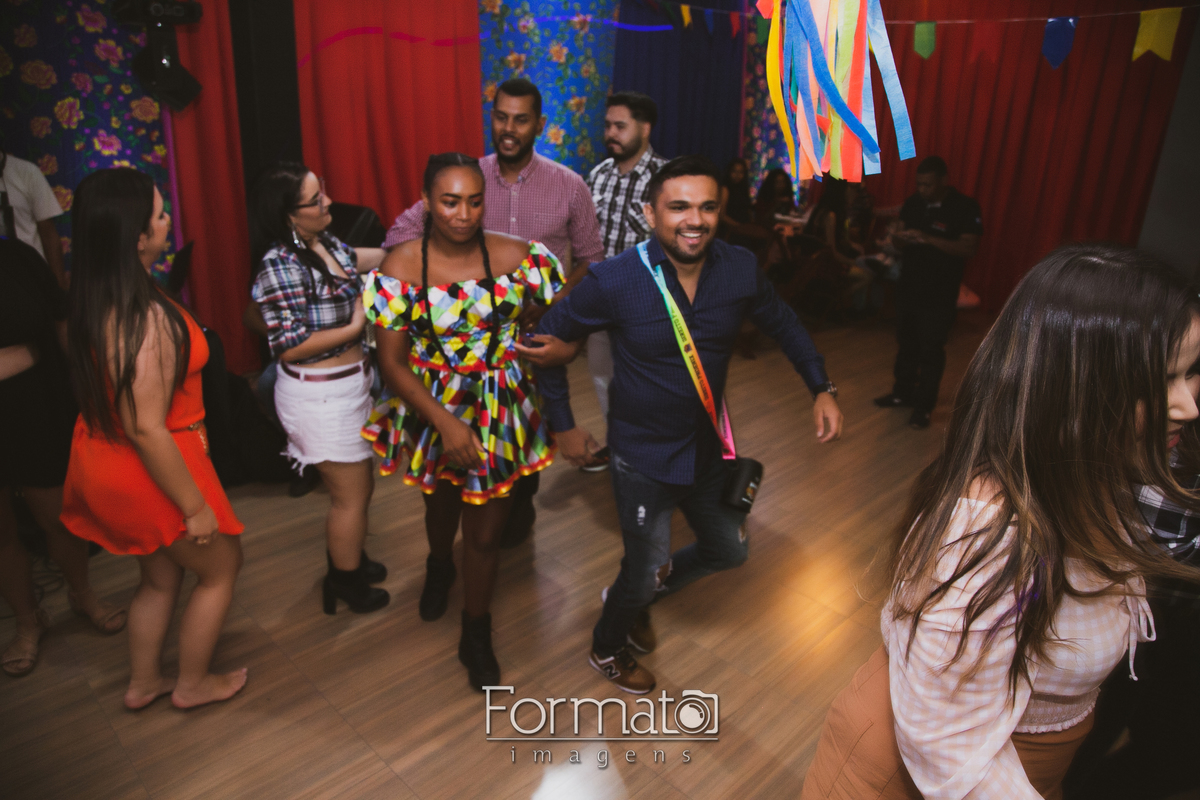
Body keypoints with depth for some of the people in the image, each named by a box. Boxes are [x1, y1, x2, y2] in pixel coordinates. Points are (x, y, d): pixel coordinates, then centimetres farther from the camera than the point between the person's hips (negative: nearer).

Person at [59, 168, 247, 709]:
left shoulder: (93, 299, -1)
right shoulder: (148, 320, -30)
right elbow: (147, 430, -29)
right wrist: (195, 507, -20)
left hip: (103, 458, 9)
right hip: (150, 469, -8)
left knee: (161, 575, 26)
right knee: (221, 565, 15)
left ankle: (143, 682, 44)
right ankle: (193, 684, 32)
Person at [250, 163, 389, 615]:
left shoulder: (323, 243, 2)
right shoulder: (282, 267, -23)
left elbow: (354, 260, 25)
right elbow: (288, 347, -23)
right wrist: (355, 327, -18)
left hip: (347, 385, 9)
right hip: (319, 396, -8)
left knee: (357, 485, 23)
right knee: (352, 495, 8)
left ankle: (346, 558, 47)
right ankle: (347, 586, 30)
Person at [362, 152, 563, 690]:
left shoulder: (516, 257, -13)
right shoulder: (401, 268, -15)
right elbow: (392, 363, -15)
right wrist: (446, 423, -23)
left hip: (501, 414, 0)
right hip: (433, 412, 1)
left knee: (485, 532, 8)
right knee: (442, 504, 28)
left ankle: (476, 636, 35)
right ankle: (439, 567, 65)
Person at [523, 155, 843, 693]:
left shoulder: (740, 270, -11)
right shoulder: (615, 281, -22)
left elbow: (784, 325, 8)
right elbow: (548, 338, -9)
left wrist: (821, 389, -4)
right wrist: (563, 426, -6)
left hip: (708, 446, 6)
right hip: (643, 459, -5)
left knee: (729, 552, 22)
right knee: (645, 572, 9)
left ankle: (636, 594, 48)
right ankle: (607, 649, 43)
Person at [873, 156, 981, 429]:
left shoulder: (965, 207, -12)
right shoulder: (913, 203, 4)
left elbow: (967, 248, -18)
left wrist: (929, 239, -28)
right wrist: (900, 238, -14)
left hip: (939, 295, -5)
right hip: (908, 286, 5)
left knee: (931, 351, 0)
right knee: (906, 343, 16)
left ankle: (924, 407, 11)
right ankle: (902, 393, 32)